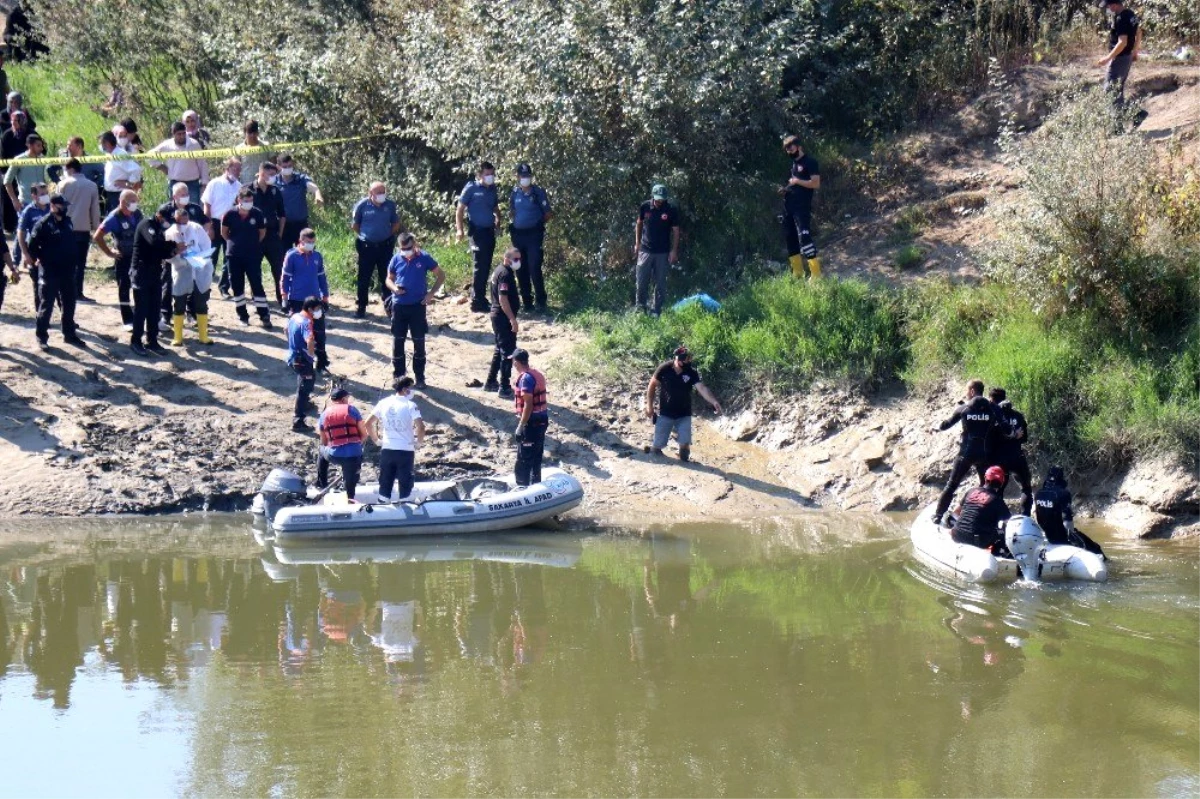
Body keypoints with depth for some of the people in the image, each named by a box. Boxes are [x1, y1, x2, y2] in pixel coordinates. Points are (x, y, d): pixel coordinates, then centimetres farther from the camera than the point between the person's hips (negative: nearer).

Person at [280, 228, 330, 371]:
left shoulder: (317, 256, 4)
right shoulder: (291, 256, -8)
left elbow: (322, 277, 12)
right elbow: (286, 278, -4)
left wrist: (325, 297, 12)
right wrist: (285, 299, -5)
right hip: (297, 300, -3)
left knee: (319, 332, 3)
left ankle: (322, 363, 10)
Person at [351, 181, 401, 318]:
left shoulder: (390, 205, -3)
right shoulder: (362, 205, -10)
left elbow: (396, 224, 10)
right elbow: (354, 225, 2)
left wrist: (388, 235, 2)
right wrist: (365, 235, 2)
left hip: (385, 246, 2)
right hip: (366, 246, -2)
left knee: (386, 277, 10)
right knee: (364, 277, 4)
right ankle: (361, 308, 13)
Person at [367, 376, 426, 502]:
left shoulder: (384, 403, 3)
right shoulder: (410, 406, -11)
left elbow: (368, 423, 5)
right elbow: (421, 427, -21)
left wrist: (377, 440, 14)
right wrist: (418, 442, -4)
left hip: (387, 450, 4)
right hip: (405, 450, -4)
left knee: (385, 482, 13)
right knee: (405, 483, 6)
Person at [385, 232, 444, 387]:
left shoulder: (424, 258, -7)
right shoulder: (396, 259, -1)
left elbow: (441, 276, 3)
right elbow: (389, 279, 10)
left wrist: (431, 293, -8)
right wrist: (394, 288, -12)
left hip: (418, 305, -2)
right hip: (399, 305, 2)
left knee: (419, 342, 5)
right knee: (397, 341, 7)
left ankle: (420, 377, 14)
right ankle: (398, 376, 18)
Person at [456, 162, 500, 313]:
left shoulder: (492, 189, 11)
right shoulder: (471, 188, -6)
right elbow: (460, 209, -6)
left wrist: (498, 218, 3)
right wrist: (460, 229, -15)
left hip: (490, 231, 7)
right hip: (477, 231, -7)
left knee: (486, 266, 12)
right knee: (479, 266, -7)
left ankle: (482, 298, 22)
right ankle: (477, 302, -4)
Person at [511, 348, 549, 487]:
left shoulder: (525, 378, -17)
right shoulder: (537, 374, 11)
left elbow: (528, 404, -21)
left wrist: (520, 427, -19)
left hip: (531, 423, -9)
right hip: (542, 420, 9)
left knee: (523, 461, -3)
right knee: (536, 458, 18)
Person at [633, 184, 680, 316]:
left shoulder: (671, 210, -8)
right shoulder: (645, 207, -4)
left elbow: (675, 231, -2)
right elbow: (639, 224, 11)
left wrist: (674, 251, -6)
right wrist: (637, 243, 8)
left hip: (663, 253, -1)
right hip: (646, 250, 1)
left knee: (660, 283, 5)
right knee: (642, 281, 2)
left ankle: (657, 310, 14)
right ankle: (640, 308, 16)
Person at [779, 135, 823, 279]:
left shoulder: (809, 162, -6)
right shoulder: (792, 163, 19)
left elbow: (816, 183, -14)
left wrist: (797, 181, -16)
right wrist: (784, 189, 10)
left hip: (802, 207, -9)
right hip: (788, 206, 9)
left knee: (804, 236, -17)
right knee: (790, 237, 10)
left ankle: (815, 273, -17)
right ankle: (797, 272, 19)